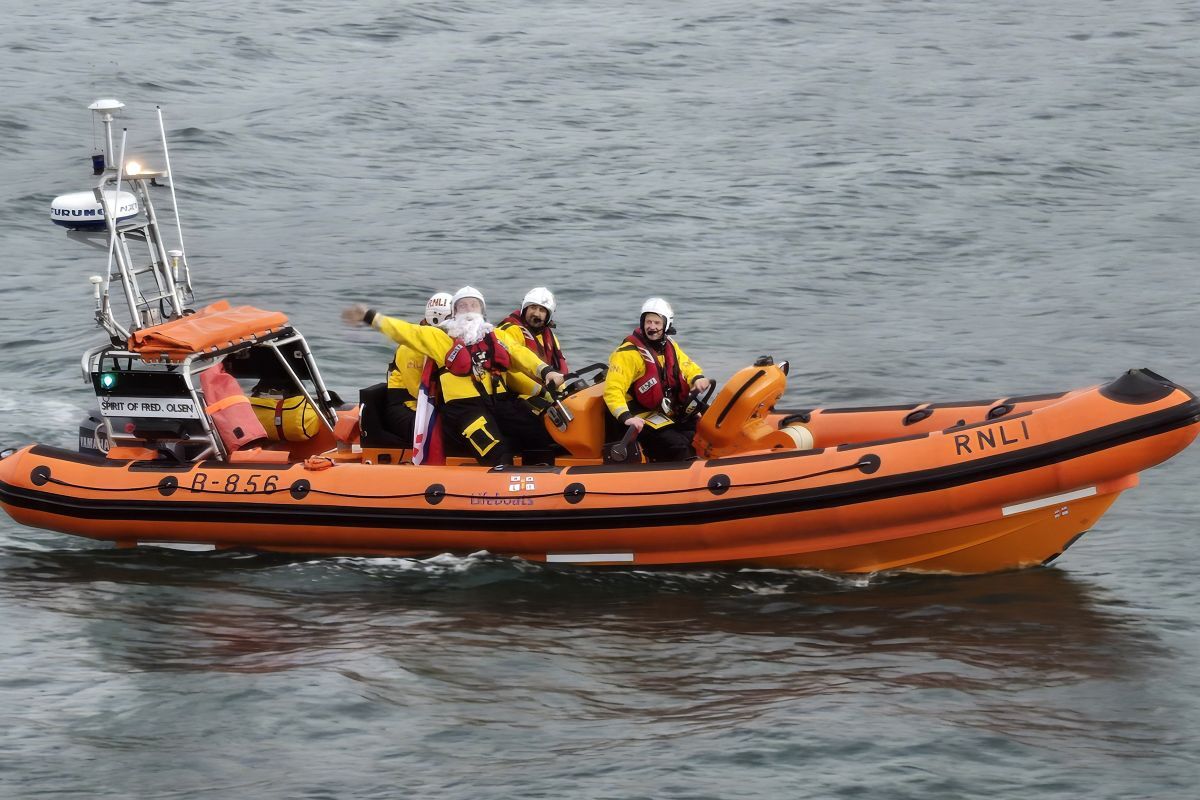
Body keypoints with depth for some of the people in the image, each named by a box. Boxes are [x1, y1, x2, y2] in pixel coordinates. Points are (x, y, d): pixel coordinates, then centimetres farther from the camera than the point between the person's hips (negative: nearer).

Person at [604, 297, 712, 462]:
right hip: (644, 418, -7)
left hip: (674, 414, 7)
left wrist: (697, 379, -3)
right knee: (677, 446, -29)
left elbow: (687, 366, 23)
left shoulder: (669, 346, 10)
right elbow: (612, 391, -19)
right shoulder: (627, 354, -13)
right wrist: (626, 417, -35)